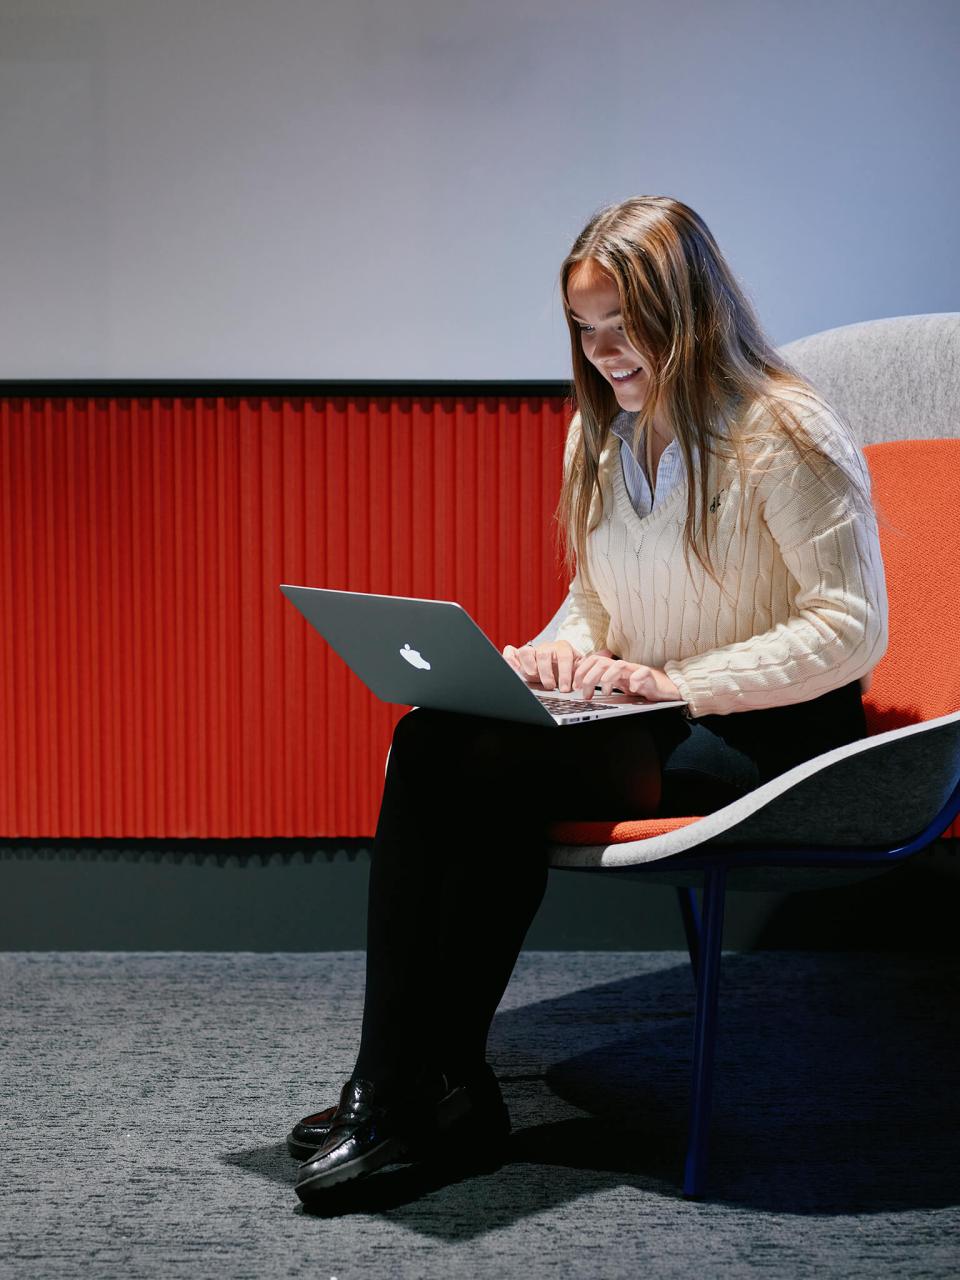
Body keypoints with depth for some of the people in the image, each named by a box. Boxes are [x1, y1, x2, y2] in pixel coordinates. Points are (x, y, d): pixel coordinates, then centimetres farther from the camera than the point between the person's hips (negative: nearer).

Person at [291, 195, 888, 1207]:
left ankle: (435, 1088, -20)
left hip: (770, 735, -7)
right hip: (647, 717, 7)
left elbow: (853, 627, -14)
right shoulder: (600, 437, 13)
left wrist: (681, 683, -20)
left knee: (507, 763, -30)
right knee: (426, 743, -22)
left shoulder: (785, 432, -11)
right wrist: (562, 652, -2)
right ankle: (388, 1085, -25)